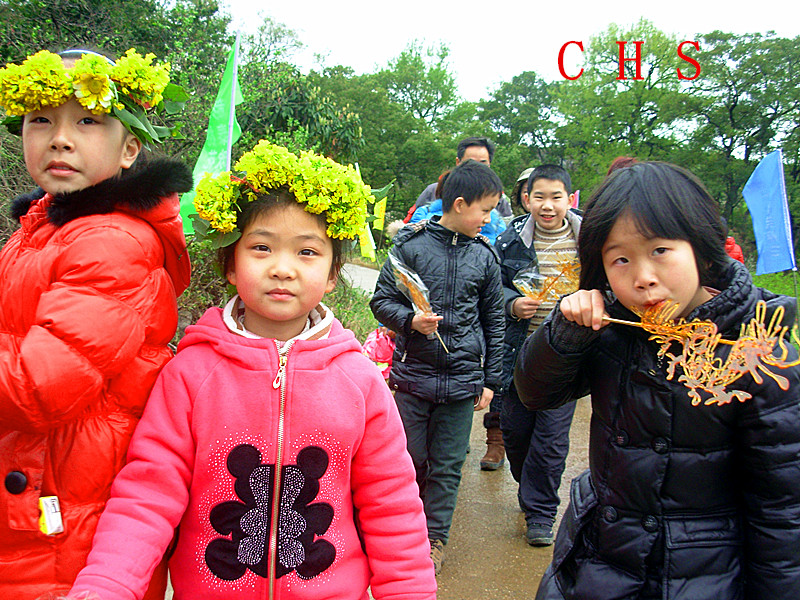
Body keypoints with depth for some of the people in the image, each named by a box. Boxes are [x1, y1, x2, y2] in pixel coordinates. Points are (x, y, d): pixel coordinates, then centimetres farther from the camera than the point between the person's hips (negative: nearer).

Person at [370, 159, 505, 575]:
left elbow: (494, 322, 10)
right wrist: (410, 320, -19)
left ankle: (436, 537, 30)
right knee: (411, 459, 10)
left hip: (462, 380, 2)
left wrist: (490, 381, 9)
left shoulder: (485, 256, 4)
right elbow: (382, 300, 1)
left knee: (447, 466, 11)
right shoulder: (411, 244, -4)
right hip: (412, 374, -1)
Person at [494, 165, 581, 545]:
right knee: (514, 428, 12)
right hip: (520, 350, 2)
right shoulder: (511, 240, 0)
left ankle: (540, 512, 20)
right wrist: (513, 304, -15)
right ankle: (533, 494, 40)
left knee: (552, 435, 0)